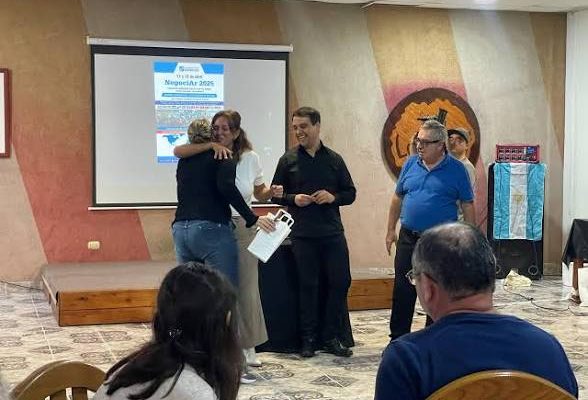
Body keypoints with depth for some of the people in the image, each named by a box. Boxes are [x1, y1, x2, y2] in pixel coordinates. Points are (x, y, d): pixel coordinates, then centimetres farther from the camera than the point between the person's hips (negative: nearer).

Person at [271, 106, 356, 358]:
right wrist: (293, 199, -12)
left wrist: (333, 197, -10)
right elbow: (275, 194, 8)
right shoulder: (288, 160, 5)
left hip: (333, 232, 2)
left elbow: (350, 193, 10)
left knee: (340, 281, 1)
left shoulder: (334, 159, 8)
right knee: (308, 285, 3)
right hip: (302, 234, -1)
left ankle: (331, 338, 15)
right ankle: (308, 339, 14)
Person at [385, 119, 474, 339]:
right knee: (402, 292, 5)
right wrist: (391, 230, 11)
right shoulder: (411, 163, 5)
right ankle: (398, 339, 15)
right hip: (408, 238, 3)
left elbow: (467, 205, -2)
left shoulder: (456, 170, -5)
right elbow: (397, 198, 12)